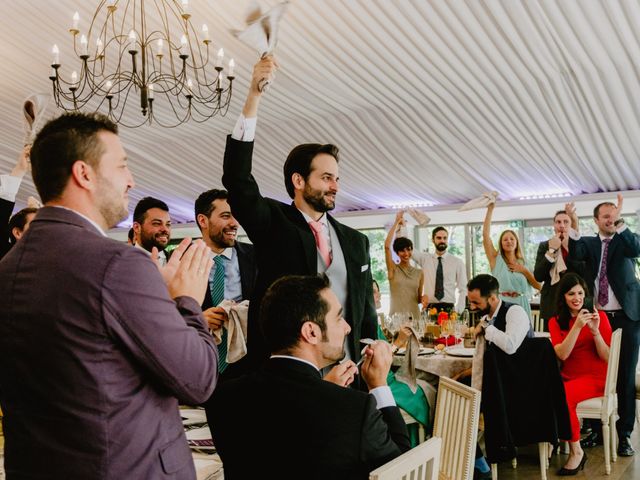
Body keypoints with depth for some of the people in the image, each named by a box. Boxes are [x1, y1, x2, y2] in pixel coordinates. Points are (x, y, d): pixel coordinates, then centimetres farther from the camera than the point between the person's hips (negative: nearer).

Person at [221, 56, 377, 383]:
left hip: (344, 370, 4)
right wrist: (253, 95, -20)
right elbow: (237, 178, -14)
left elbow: (366, 313, 15)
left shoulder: (356, 242, 13)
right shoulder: (273, 224, 0)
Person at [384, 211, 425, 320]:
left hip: (414, 316, 2)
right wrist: (396, 222, -5)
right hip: (396, 316, -2)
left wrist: (423, 298, -7)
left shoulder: (419, 273, 8)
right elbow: (387, 246, -11)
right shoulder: (393, 269, 1)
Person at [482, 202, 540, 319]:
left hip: (520, 307, 2)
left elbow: (538, 286, 8)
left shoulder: (523, 263, 14)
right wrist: (490, 210, -4)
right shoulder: (496, 259, 7)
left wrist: (524, 271, -2)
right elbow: (485, 234, -3)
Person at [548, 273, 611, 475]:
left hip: (595, 378, -3)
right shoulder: (556, 322, 7)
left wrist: (595, 331, -20)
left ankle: (576, 451, -13)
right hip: (568, 377, 3)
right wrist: (577, 326, -21)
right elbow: (562, 354, -10)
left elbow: (607, 357, -5)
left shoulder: (599, 316, -1)